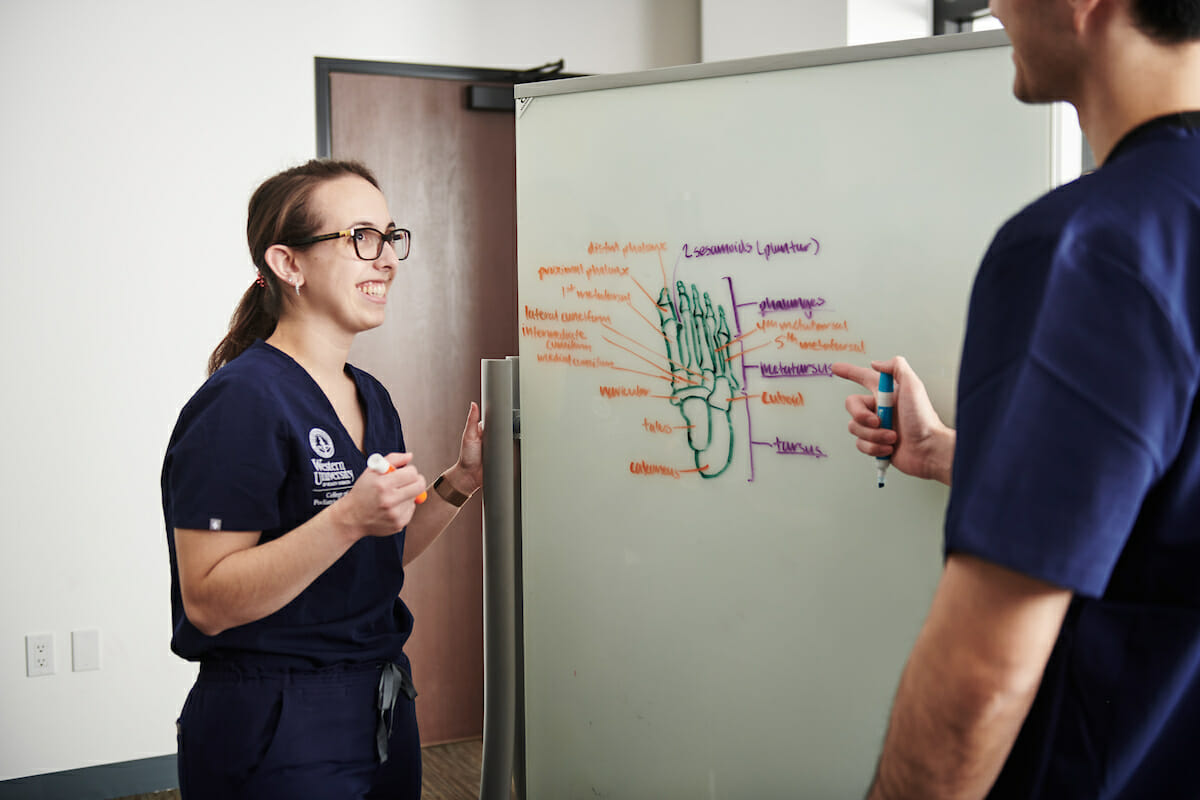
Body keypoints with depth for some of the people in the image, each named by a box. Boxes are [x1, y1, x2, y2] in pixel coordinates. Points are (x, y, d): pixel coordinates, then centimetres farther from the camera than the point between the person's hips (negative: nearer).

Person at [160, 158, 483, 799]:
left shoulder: (371, 397, 8)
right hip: (275, 739, -8)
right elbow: (208, 603, -23)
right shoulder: (241, 400, -19)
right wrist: (348, 519, -32)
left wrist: (459, 481, 3)